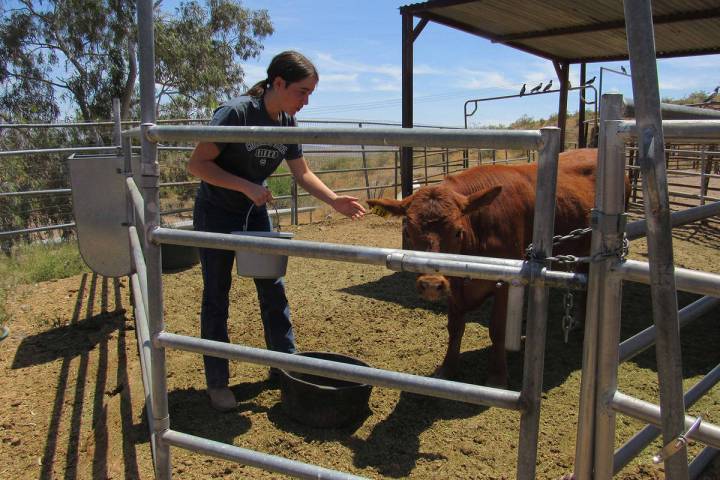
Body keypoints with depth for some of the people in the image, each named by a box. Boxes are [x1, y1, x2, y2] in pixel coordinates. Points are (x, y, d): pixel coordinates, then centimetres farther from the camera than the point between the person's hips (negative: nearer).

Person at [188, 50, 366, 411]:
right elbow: (197, 163, -23)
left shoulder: (288, 124, -4)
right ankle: (217, 382, 13)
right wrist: (246, 186, -30)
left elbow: (302, 173, 5)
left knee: (273, 288, 7)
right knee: (217, 296, 1)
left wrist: (334, 199, -10)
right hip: (216, 214, -6)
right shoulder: (235, 113, -23)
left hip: (254, 212, 6)